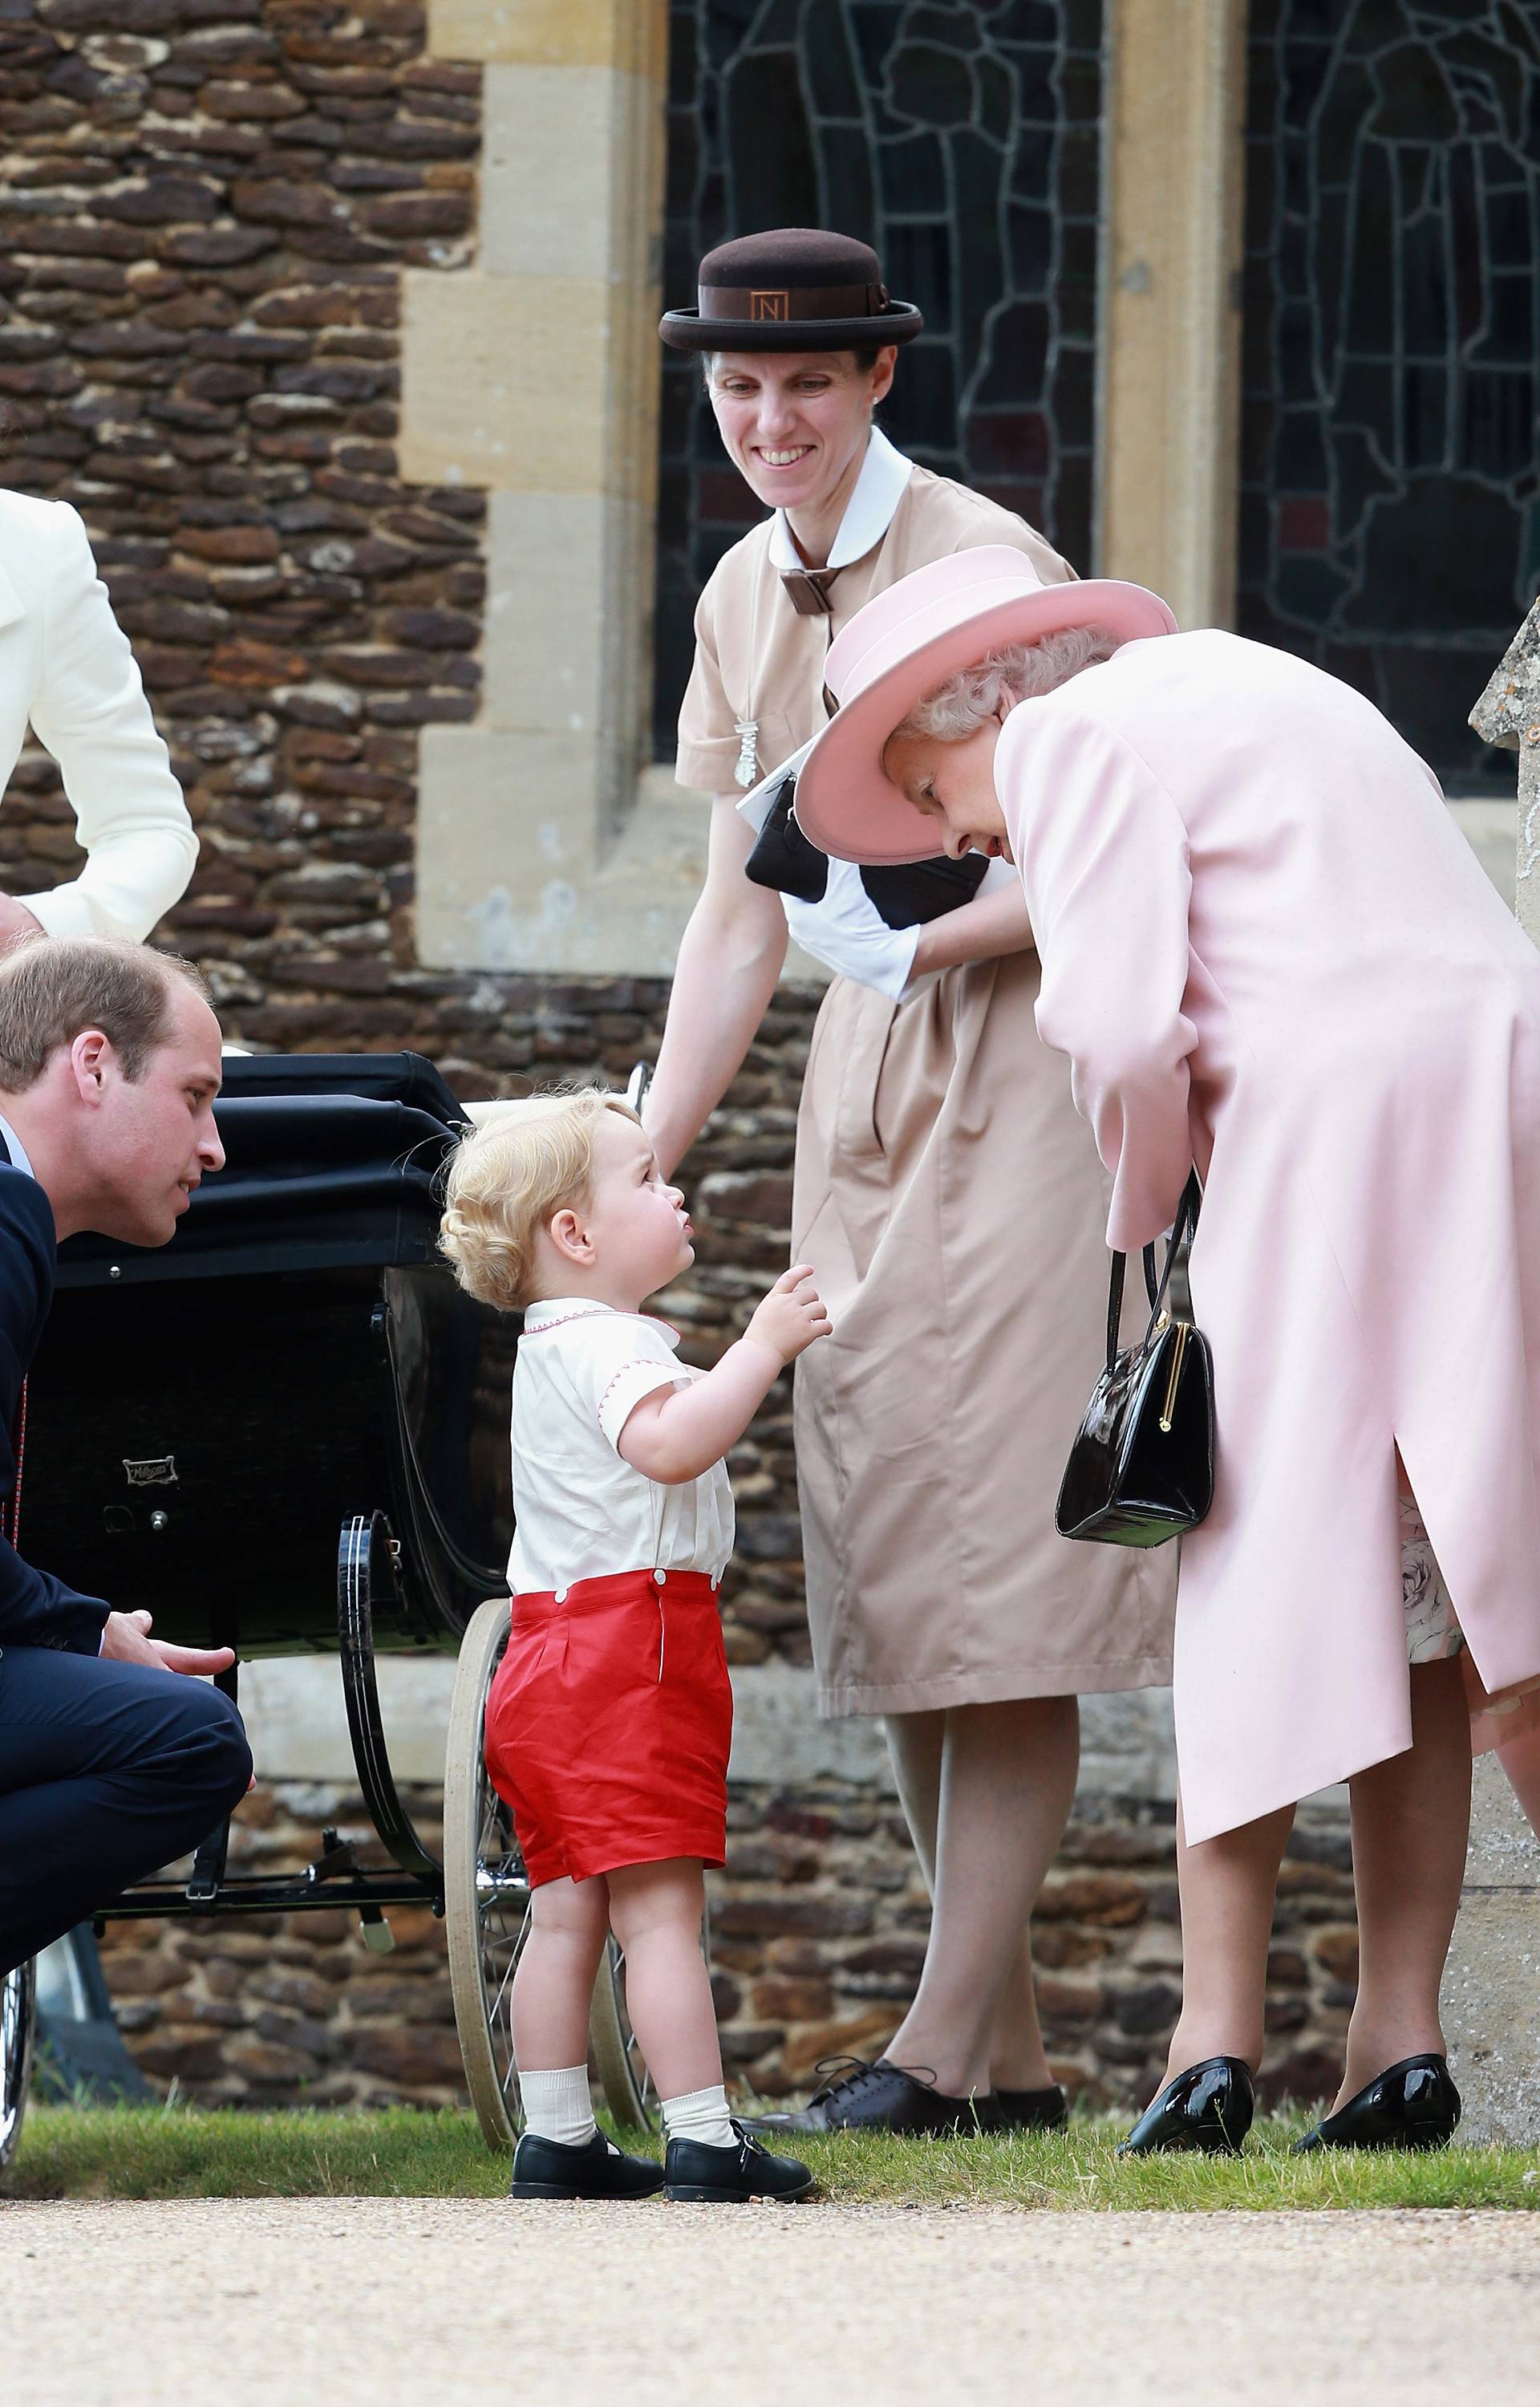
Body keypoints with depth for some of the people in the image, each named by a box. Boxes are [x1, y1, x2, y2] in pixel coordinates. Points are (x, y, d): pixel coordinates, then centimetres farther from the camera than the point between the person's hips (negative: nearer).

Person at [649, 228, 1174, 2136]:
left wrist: (938, 935, -23)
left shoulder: (982, 568, -12)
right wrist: (637, 1162, 7)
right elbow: (740, 915, 13)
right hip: (861, 1068, 8)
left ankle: (944, 2044, -13)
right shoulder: (745, 599, 10)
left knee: (993, 1547, -12)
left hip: (1021, 1060, -8)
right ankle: (1010, 2051, 7)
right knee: (881, 1551, 3)